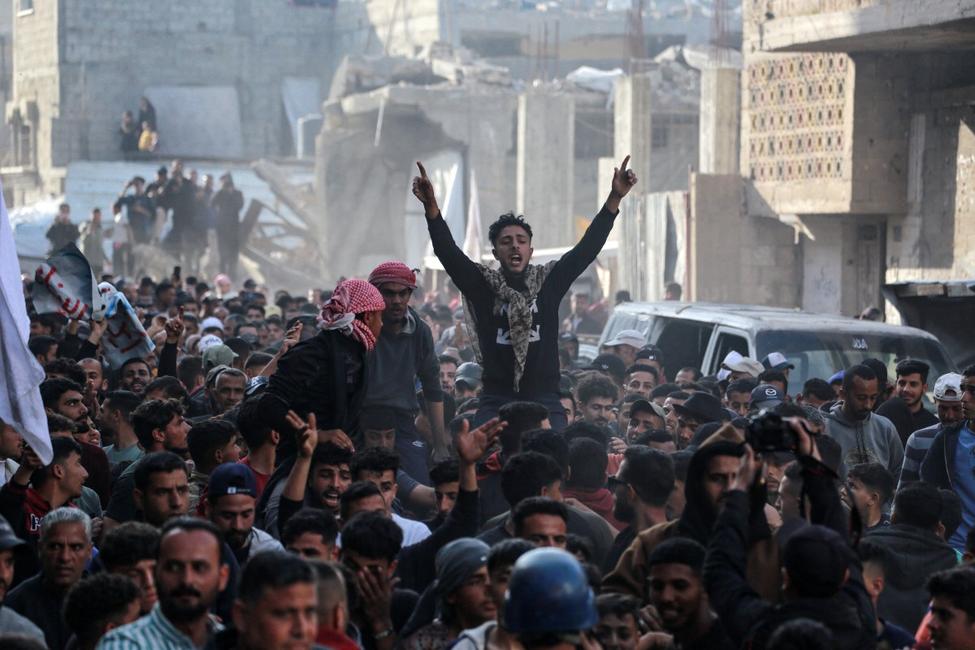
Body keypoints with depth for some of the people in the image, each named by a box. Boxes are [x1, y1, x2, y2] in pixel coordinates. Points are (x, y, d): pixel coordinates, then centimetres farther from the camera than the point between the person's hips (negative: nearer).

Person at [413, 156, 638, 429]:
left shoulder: (549, 282, 8)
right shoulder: (483, 285, 5)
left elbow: (587, 247, 2)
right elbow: (448, 252, -6)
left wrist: (615, 198, -6)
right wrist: (431, 206, -21)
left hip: (545, 402, 1)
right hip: (496, 402, -1)